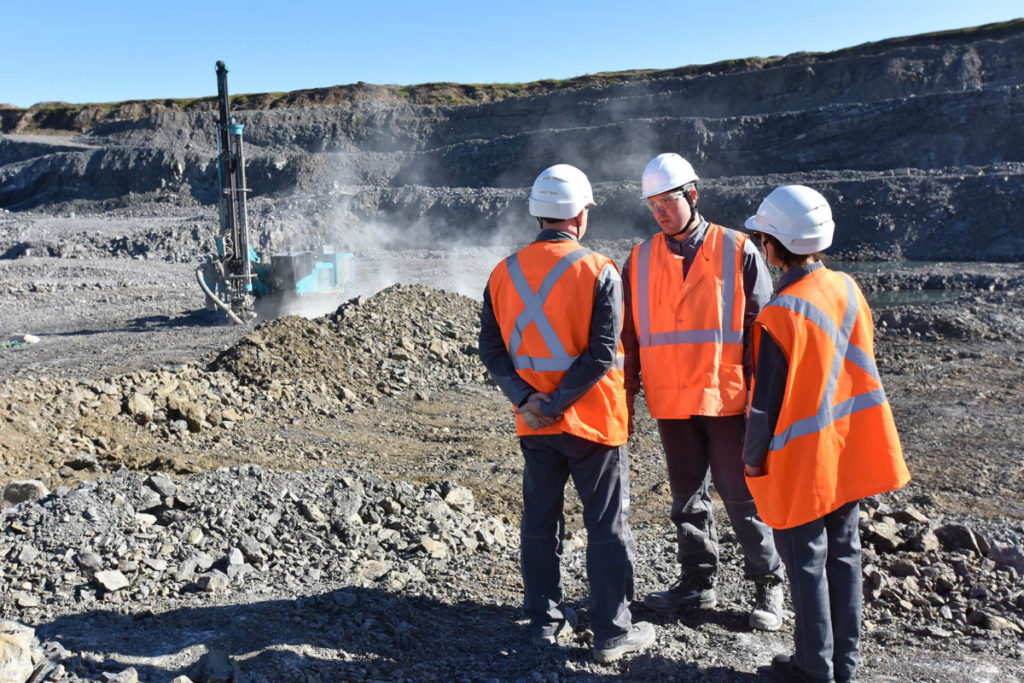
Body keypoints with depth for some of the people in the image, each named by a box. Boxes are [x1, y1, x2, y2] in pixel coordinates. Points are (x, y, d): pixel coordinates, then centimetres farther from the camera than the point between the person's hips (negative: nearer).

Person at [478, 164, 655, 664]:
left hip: (533, 425, 5)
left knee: (540, 521, 16)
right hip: (592, 420, -4)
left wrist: (526, 399, -6)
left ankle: (545, 620, 27)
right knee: (607, 526, 7)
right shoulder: (599, 272, -12)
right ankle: (612, 632, 16)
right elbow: (602, 354, -18)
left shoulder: (504, 273, 2)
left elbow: (491, 349, 0)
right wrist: (557, 405, -14)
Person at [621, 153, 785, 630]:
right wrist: (628, 398, 7)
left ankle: (768, 585, 23)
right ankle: (697, 583, 30)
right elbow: (630, 335, 10)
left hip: (728, 398, -3)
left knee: (743, 497, 5)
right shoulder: (640, 260, 6)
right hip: (670, 401, 4)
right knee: (687, 497, 14)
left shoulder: (738, 251, -3)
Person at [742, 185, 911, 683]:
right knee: (843, 554, 18)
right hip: (848, 454, 7)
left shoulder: (780, 315, -23)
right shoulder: (848, 289, -2)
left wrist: (753, 458, -5)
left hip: (800, 464, -7)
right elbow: (859, 367, 9)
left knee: (807, 565, 8)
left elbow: (767, 402, -18)